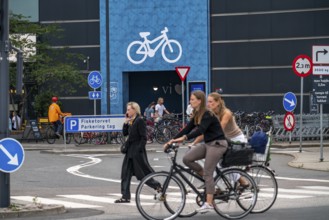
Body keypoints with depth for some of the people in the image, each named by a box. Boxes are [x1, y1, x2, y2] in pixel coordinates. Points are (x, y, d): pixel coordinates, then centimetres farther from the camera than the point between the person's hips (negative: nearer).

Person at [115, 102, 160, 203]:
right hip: (130, 151, 9)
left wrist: (139, 149, -19)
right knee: (126, 173, 5)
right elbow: (125, 133, 12)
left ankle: (158, 186, 16)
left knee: (144, 172, -1)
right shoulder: (130, 122, 12)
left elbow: (143, 137, -16)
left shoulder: (140, 121, -13)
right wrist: (126, 122, 2)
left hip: (138, 150, -9)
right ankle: (125, 196, 6)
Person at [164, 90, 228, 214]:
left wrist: (184, 138, -42)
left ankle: (209, 203, -7)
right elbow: (188, 128, 7)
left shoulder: (208, 115, -18)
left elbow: (200, 130, -31)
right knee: (187, 159, -6)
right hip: (208, 144, 8)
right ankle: (206, 178, 8)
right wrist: (172, 140, -2)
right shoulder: (197, 115, 9)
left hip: (217, 144, -8)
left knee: (207, 173, -11)